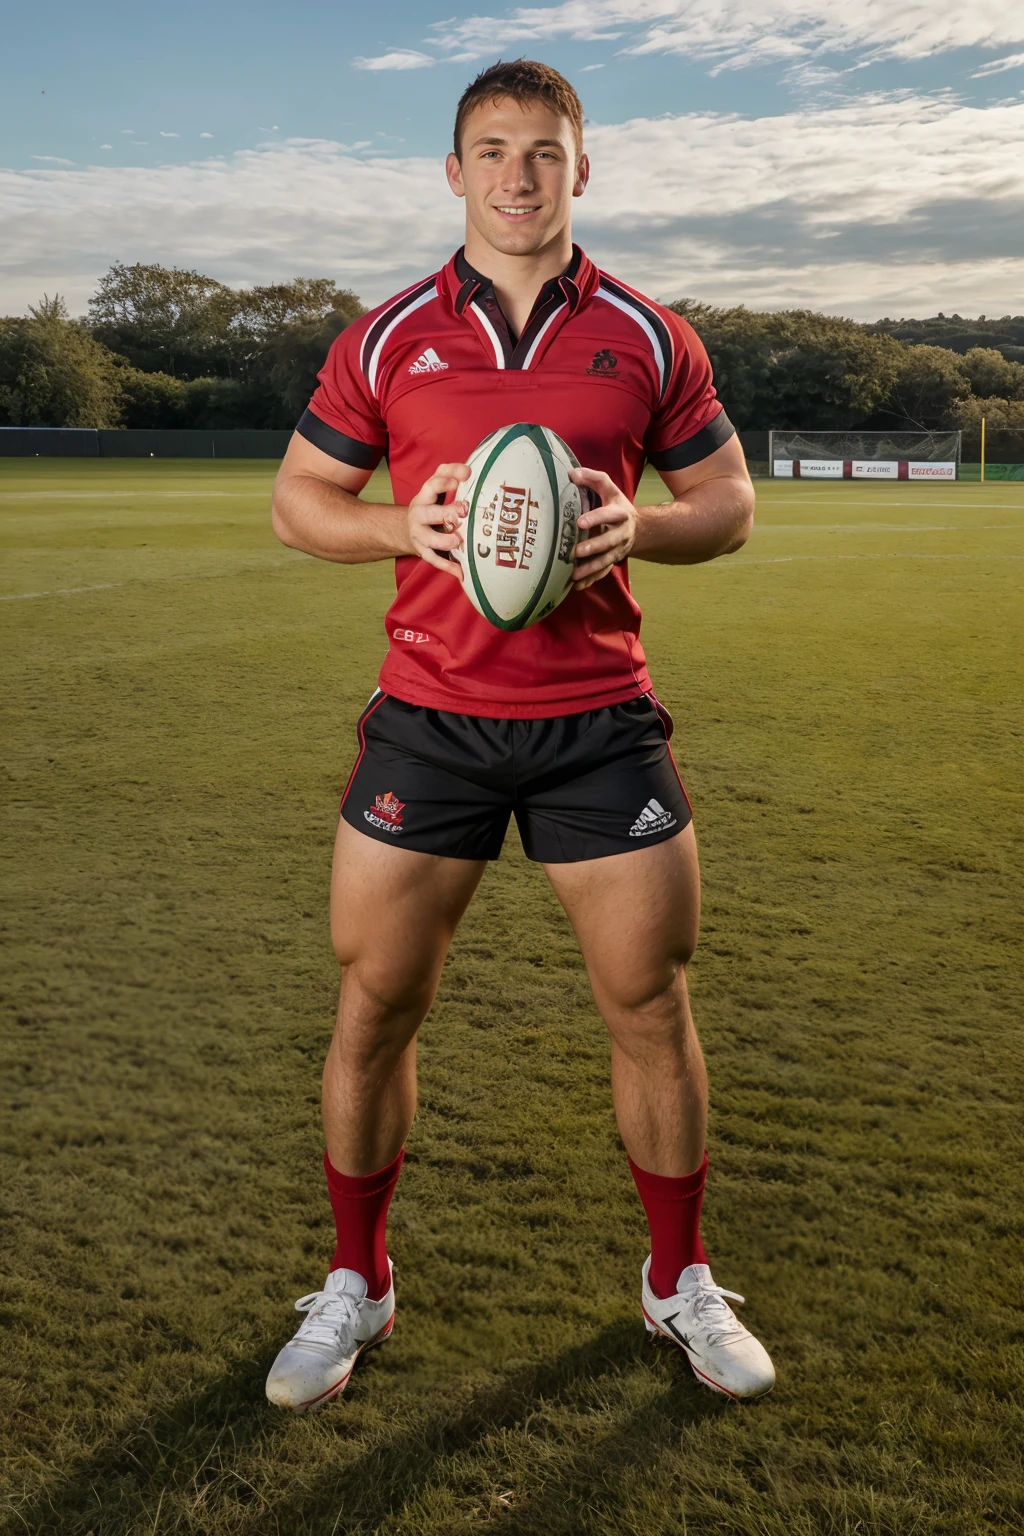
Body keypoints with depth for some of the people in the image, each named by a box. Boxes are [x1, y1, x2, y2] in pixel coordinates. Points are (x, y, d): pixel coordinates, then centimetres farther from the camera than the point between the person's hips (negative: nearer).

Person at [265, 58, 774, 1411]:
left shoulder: (647, 338, 5)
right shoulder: (386, 339, 5)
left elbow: (730, 502, 10)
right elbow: (298, 498, 9)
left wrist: (641, 525, -11)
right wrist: (402, 522, -11)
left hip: (601, 721, 0)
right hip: (428, 719, 0)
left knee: (652, 1003, 6)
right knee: (375, 1002, 4)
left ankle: (681, 1282, 28)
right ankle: (355, 1285, 26)